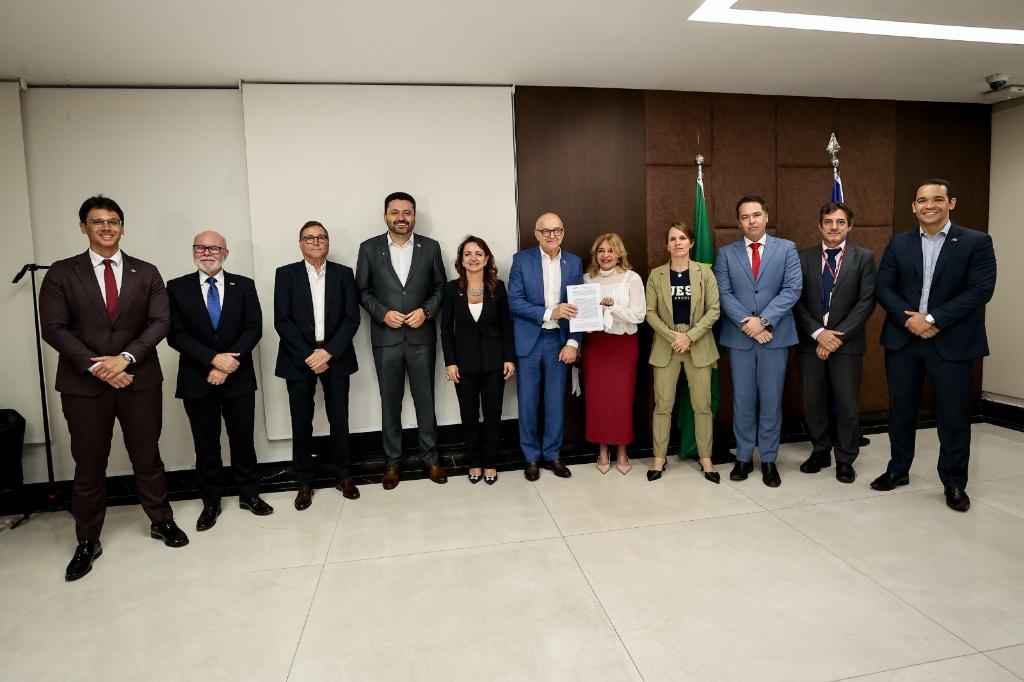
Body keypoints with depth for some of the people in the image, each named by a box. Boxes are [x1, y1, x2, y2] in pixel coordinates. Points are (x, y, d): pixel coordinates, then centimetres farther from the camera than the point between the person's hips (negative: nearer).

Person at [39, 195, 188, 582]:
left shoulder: (146, 273, 5)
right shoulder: (62, 273, 2)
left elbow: (160, 322, -3)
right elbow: (53, 328, -5)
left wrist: (125, 356, -16)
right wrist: (96, 366, -15)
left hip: (140, 380, 1)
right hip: (84, 384, 0)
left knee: (147, 457, 11)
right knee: (89, 465, 9)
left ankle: (161, 521, 27)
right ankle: (88, 542, 24)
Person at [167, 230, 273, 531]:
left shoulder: (244, 285, 3)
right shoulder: (177, 288, 2)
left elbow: (254, 329, -5)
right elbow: (176, 335, -6)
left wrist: (227, 366, -15)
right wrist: (214, 358, -18)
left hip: (239, 378, 0)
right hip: (197, 380, 0)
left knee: (243, 439, 10)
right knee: (206, 445, 11)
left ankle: (249, 494, 26)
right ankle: (211, 502, 25)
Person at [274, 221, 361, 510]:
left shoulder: (343, 273, 5)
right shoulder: (286, 274, 3)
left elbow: (352, 318, -2)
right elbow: (282, 320, -5)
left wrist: (328, 352, -13)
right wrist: (308, 355, -13)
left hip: (335, 356, 1)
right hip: (299, 358, 0)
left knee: (339, 419, 5)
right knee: (301, 423, 5)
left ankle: (344, 475, 22)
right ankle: (304, 482, 19)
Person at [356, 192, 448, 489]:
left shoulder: (430, 247, 3)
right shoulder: (369, 248, 2)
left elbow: (441, 287, 5)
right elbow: (363, 291, 4)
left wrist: (426, 311, -11)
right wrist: (382, 313, -12)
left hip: (421, 336, 0)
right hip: (386, 338, 0)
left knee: (425, 400, 9)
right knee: (390, 403, 10)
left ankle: (430, 457, 24)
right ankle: (393, 461, 24)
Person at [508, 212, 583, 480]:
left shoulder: (574, 262, 4)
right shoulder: (522, 260, -3)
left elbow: (578, 305, 3)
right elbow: (514, 301, -10)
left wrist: (573, 342, -6)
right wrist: (549, 313, -20)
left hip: (559, 340, 2)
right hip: (529, 340, -2)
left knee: (556, 401, 9)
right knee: (528, 402, 7)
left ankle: (552, 454, 25)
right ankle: (531, 456, 22)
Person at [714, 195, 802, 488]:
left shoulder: (786, 248, 4)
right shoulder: (726, 253, 6)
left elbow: (792, 290, -6)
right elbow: (724, 294, -2)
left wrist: (763, 320, -15)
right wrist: (746, 322, -14)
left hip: (775, 336, -1)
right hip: (739, 337, 1)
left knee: (771, 401, 6)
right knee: (743, 400, 8)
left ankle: (769, 460, 19)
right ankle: (743, 458, 20)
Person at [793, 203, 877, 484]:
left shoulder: (864, 258, 2)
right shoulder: (804, 258, 5)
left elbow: (866, 302, -5)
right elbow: (798, 301, 0)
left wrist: (838, 335, -13)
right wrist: (818, 332, -12)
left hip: (847, 343, -1)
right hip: (811, 342, 2)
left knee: (847, 404, 5)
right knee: (813, 401, 9)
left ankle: (845, 460, 22)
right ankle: (820, 451, 28)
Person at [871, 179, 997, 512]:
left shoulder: (977, 242, -1)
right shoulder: (899, 243, 7)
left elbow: (981, 290, -10)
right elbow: (882, 286, 1)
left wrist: (934, 319, -18)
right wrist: (908, 318, -14)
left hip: (952, 342, -2)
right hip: (903, 339, 3)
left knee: (954, 416, 5)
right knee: (901, 409, 12)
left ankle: (954, 484, 22)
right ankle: (898, 470, 28)